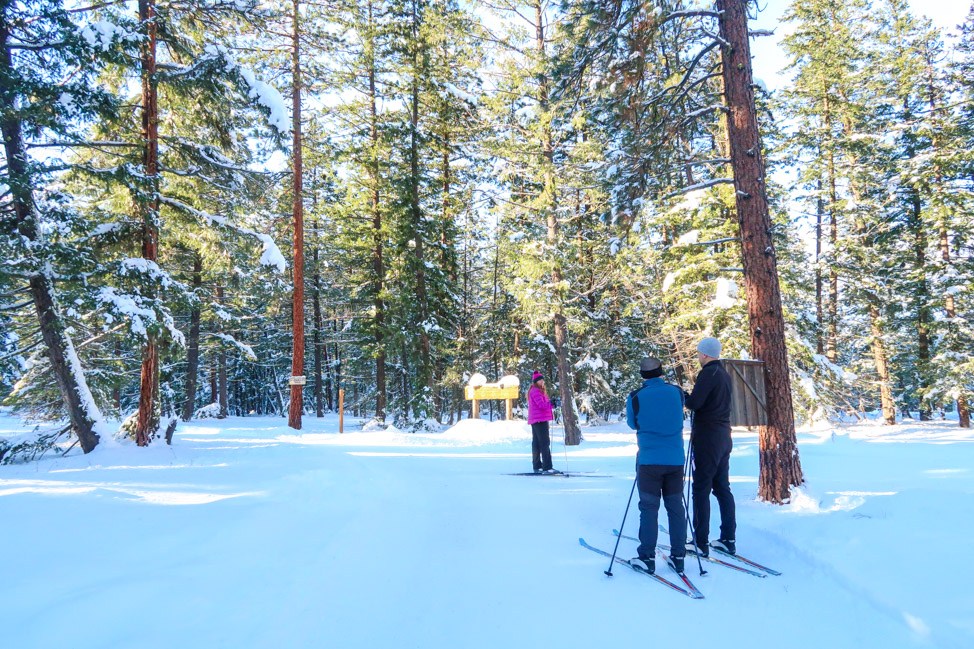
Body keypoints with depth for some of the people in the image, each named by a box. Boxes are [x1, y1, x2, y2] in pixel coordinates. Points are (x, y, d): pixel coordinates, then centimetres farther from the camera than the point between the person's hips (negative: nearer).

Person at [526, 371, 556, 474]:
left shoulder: (539, 391, 22)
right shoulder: (535, 391, -11)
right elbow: (542, 405, -21)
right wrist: (551, 403, -27)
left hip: (536, 421, 11)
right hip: (540, 420, -11)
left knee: (536, 444, 11)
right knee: (545, 443, -12)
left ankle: (537, 466, 16)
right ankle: (547, 467, -15)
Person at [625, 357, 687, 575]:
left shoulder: (636, 397, -8)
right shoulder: (677, 392, -1)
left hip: (649, 461, -2)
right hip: (675, 460, 3)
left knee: (649, 507, 4)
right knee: (676, 507, 11)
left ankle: (647, 557, 5)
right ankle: (678, 556, 14)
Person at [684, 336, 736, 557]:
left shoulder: (708, 373, -14)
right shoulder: (725, 374, 14)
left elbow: (694, 403, -21)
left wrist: (683, 396, -2)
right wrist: (691, 397, 8)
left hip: (707, 437, -9)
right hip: (723, 436, 9)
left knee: (701, 490, -4)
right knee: (722, 488, 13)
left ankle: (701, 543, -1)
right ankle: (728, 539, 17)